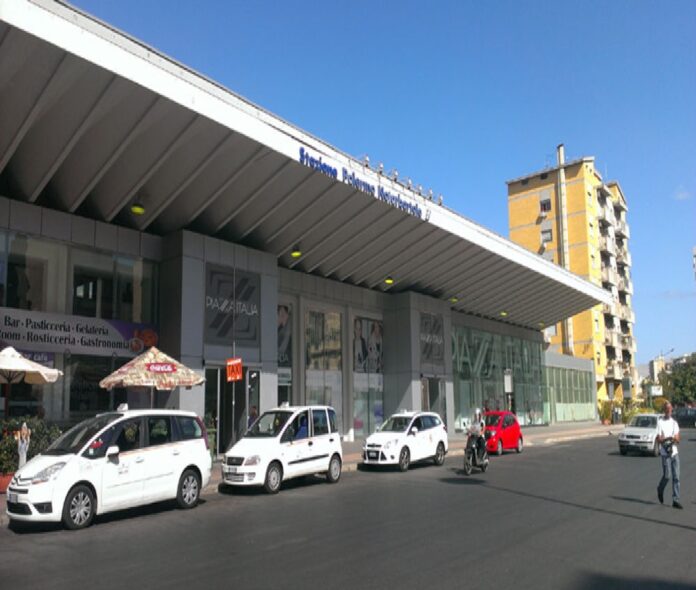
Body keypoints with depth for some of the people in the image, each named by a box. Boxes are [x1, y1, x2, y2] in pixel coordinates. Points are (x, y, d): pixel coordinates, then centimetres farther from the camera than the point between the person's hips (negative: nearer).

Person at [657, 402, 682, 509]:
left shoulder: (674, 422, 11)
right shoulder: (660, 422, -6)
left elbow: (678, 439, 10)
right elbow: (659, 439, -9)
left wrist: (676, 439, -12)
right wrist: (669, 438, -24)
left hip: (675, 452, 5)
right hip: (665, 453, -5)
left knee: (676, 477, 2)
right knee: (667, 475, -4)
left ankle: (675, 500, 5)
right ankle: (660, 490, 26)